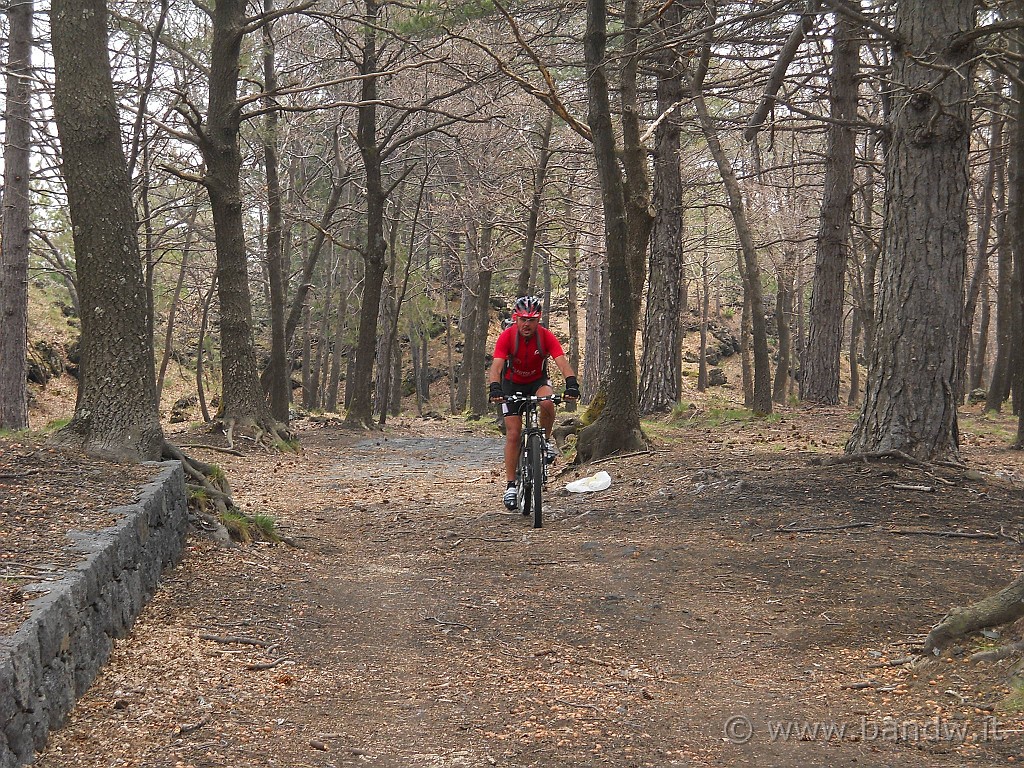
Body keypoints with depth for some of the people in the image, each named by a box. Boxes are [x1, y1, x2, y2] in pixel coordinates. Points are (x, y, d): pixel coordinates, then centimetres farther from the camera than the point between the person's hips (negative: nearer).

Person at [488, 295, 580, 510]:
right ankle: (510, 485, -2)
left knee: (547, 401, -35)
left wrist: (571, 384, -51)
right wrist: (495, 388, -53)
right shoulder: (507, 336, -24)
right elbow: (496, 366, -34)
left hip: (537, 381, 0)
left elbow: (562, 362, -32)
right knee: (513, 434, -9)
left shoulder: (546, 337, -22)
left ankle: (546, 440, -8)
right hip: (512, 384, 0)